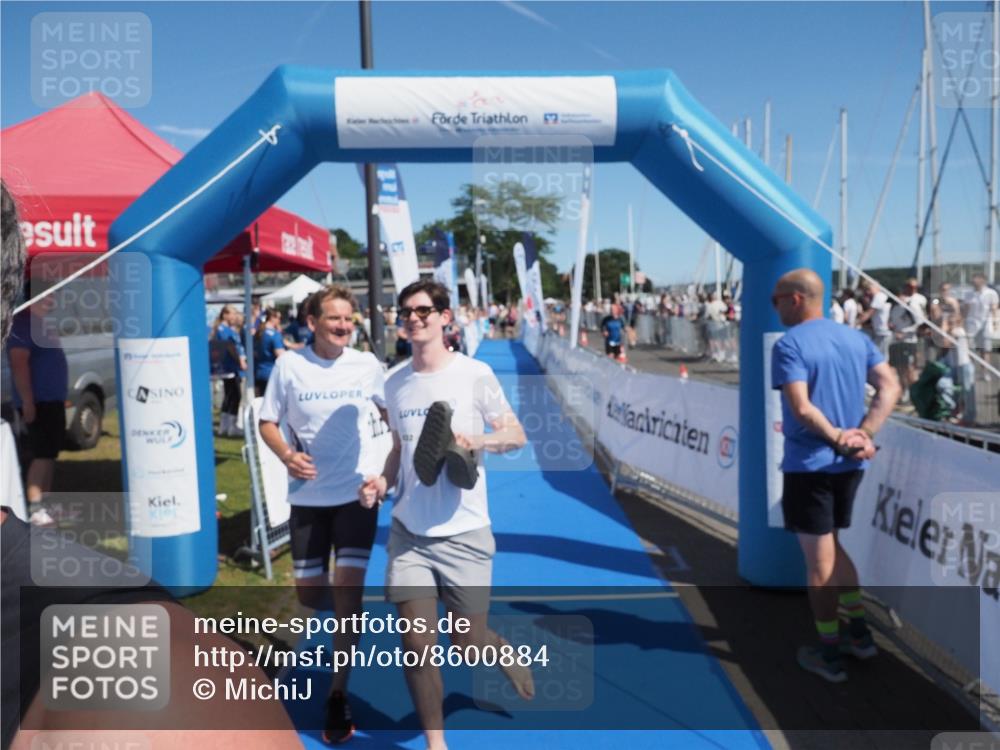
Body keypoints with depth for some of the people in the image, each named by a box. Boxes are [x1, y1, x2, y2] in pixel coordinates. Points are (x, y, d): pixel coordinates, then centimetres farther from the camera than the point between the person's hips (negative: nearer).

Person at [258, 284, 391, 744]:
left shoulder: (367, 364, -3)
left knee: (347, 588, -7)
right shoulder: (289, 365, -5)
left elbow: (391, 415, 11)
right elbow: (268, 422, 3)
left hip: (357, 492, -1)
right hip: (308, 494, 1)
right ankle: (346, 621, 47)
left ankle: (338, 694, 8)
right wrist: (286, 455, -17)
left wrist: (390, 465, -4)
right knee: (309, 594, 9)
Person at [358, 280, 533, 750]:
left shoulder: (474, 374, -7)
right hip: (408, 530, 3)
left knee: (468, 643, 5)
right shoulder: (395, 384, 6)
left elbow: (517, 435, -1)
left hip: (463, 531, -3)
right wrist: (382, 481, -2)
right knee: (416, 642, 1)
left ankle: (507, 656, 42)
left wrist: (479, 440, -21)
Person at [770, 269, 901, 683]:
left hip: (809, 464, -7)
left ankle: (830, 655, 17)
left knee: (819, 561, 5)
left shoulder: (789, 345, -13)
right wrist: (862, 436, -5)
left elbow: (801, 407, -22)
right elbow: (890, 387, 2)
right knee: (831, 548, 24)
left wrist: (838, 437, -10)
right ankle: (860, 632, 31)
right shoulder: (856, 338, 8)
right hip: (849, 463, 7)